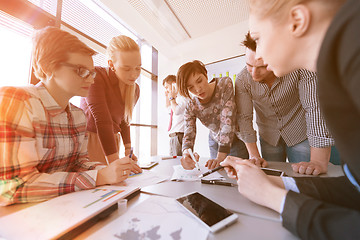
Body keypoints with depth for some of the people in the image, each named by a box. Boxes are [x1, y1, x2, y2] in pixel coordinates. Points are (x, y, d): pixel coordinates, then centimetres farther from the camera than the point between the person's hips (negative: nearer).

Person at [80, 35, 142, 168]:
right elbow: (102, 121, -26)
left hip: (111, 141, 5)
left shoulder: (135, 89, 1)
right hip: (87, 137, -4)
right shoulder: (96, 77, -18)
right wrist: (114, 162, -29)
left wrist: (128, 149, 7)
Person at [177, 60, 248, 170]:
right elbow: (188, 136, -22)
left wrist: (220, 156, -39)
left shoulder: (225, 84, -25)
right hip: (215, 143, 3)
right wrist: (186, 154, -46)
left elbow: (227, 120, -33)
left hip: (237, 140, -2)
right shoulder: (191, 107, -17)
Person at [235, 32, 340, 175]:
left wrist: (319, 162, -37)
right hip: (269, 137, 2)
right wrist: (254, 156, -19)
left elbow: (315, 108, -30)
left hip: (300, 134, -1)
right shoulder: (242, 80, -20)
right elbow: (244, 117, -18)